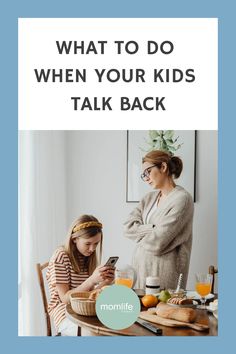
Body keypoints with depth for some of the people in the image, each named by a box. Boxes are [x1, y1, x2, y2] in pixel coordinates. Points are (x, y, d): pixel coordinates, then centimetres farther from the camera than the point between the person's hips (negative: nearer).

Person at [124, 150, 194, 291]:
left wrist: (140, 232, 1)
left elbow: (157, 243, -17)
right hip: (141, 265, 6)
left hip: (163, 268, -6)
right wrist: (153, 229, -11)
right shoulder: (149, 198, 12)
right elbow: (128, 227, 1)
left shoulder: (182, 198, -12)